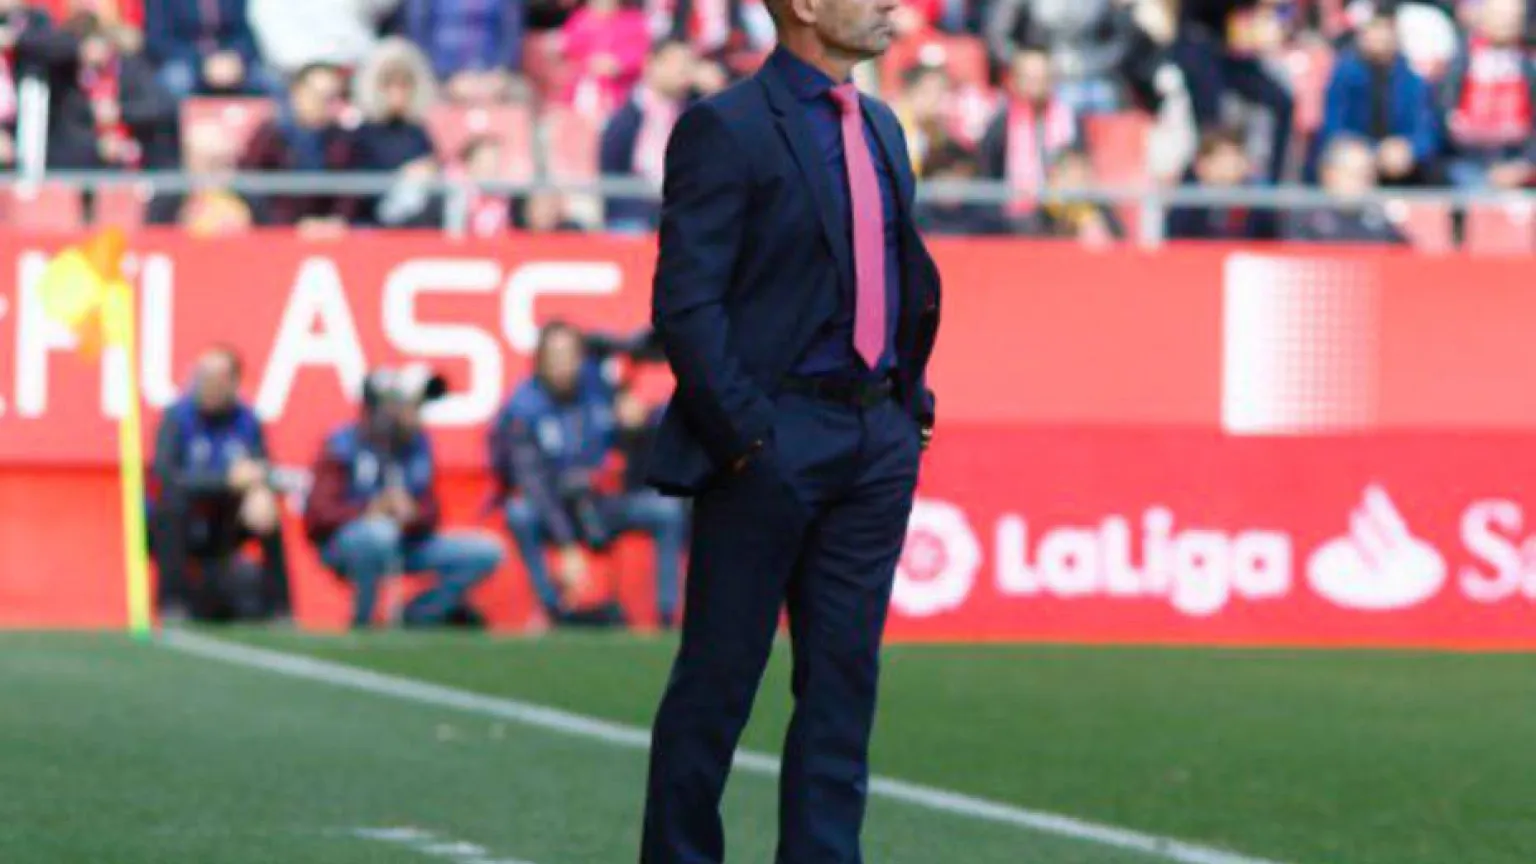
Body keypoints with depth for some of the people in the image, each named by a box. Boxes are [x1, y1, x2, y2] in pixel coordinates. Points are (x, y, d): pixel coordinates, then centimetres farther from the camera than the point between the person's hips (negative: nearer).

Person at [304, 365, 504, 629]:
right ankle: (362, 623, -19)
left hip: (404, 544, 6)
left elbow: (431, 515, 3)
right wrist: (372, 510, -36)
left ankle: (417, 618, 3)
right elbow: (320, 513, -20)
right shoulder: (343, 446, -11)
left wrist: (411, 513, -22)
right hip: (341, 545, -6)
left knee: (485, 552, -5)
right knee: (379, 532, -41)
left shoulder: (417, 446, 6)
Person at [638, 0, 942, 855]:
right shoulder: (726, 128, -9)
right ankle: (680, 852, 11)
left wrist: (912, 401, 11)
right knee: (719, 677, 1)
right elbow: (685, 302, -13)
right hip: (773, 440, -7)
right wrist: (745, 434, -16)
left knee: (844, 678, 6)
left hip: (876, 438, 7)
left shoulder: (882, 127, 15)